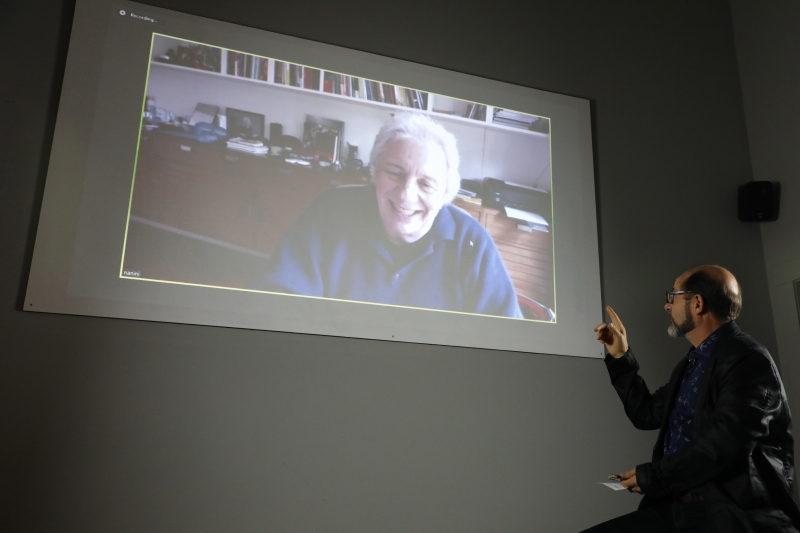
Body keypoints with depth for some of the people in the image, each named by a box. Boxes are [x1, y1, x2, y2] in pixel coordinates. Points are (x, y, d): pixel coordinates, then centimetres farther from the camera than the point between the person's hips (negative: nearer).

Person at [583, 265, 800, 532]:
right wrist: (620, 356, 23)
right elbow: (646, 414, 27)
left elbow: (720, 446, -21)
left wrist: (650, 477, -9)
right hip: (677, 506, 8)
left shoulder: (747, 359, -11)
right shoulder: (691, 363, 18)